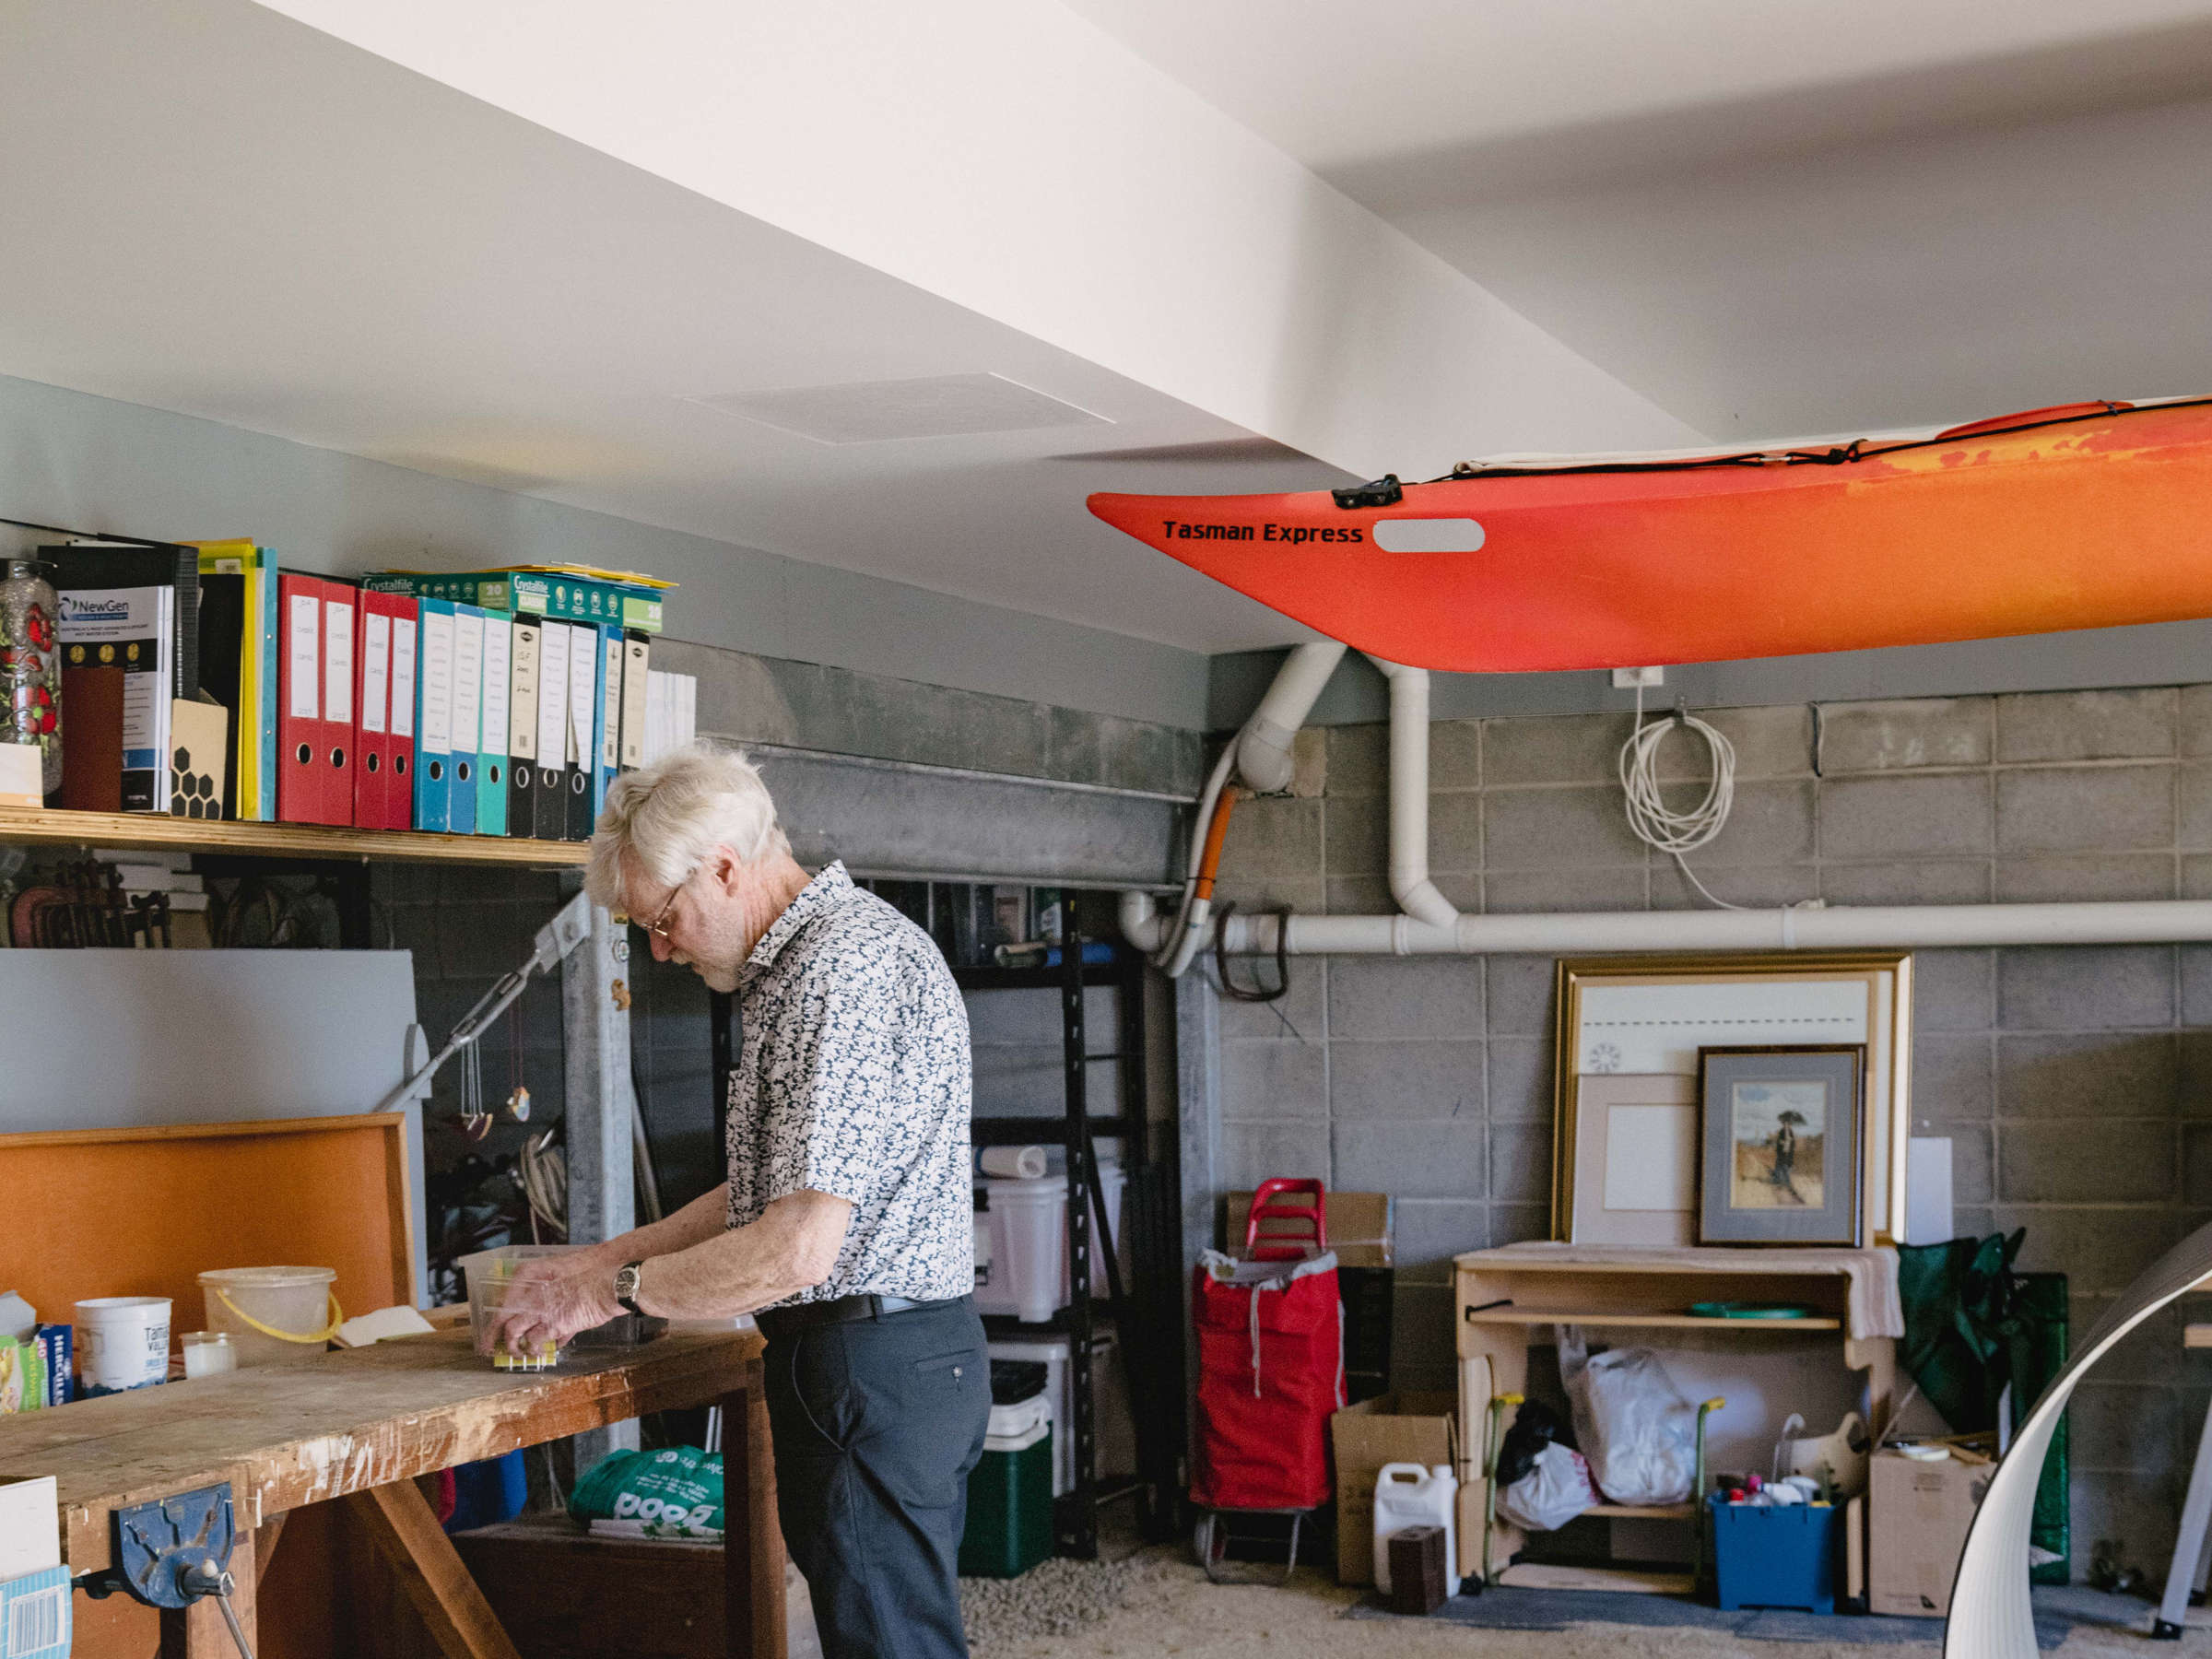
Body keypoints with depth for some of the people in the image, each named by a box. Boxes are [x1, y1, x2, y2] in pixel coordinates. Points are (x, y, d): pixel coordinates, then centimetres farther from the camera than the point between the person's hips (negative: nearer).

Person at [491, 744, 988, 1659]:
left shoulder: (839, 968, -19)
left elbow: (799, 1247, -23)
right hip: (904, 1351, 11)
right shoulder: (820, 953, 17)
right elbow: (780, 1189, 23)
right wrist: (609, 1257, 16)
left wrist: (615, 1291, -10)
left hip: (873, 1367, -11)